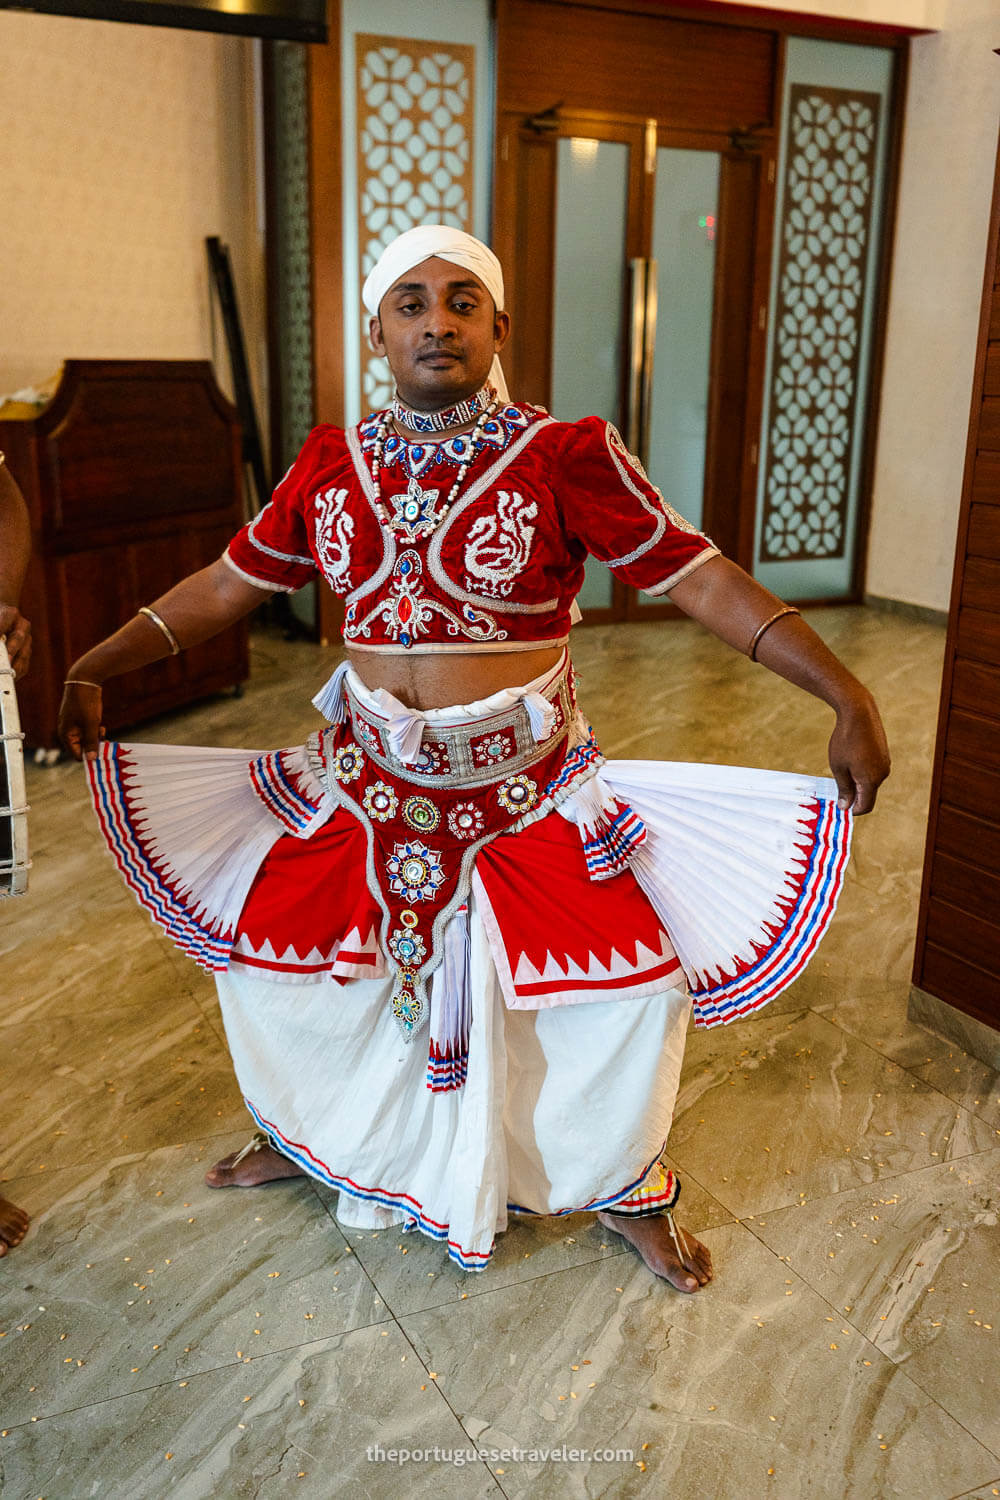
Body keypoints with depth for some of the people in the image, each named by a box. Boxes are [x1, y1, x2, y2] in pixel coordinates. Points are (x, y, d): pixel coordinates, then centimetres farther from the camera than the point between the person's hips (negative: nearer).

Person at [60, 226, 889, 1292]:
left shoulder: (564, 458, -10)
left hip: (527, 788, -3)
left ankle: (626, 1189, 28)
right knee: (267, 946, 12)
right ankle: (301, 1134, 45)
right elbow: (228, 583, 8)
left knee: (631, 981, -4)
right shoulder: (331, 466, 1)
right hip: (369, 777, 3)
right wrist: (92, 669, 4)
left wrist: (846, 697, -22)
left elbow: (699, 577, -14)